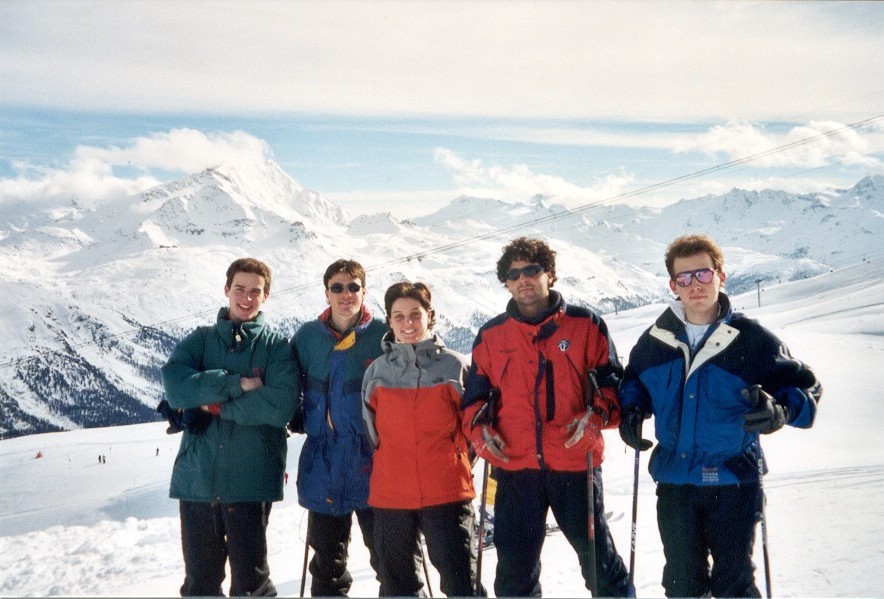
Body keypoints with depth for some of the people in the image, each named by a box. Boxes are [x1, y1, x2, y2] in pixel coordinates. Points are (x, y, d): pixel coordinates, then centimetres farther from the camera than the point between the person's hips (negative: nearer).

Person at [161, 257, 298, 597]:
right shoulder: (200, 340, 11)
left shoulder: (277, 347, 4)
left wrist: (215, 403, -10)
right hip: (197, 477, 2)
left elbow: (280, 406, -13)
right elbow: (175, 385, -8)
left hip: (251, 480, -2)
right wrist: (236, 384, -15)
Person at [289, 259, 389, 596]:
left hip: (373, 463, -2)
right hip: (324, 464, 3)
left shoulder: (384, 337, -4)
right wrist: (297, 420, 1)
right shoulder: (308, 336, 4)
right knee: (326, 555, 15)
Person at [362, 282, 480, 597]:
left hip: (447, 491, -3)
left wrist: (457, 461, 5)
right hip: (389, 493, 3)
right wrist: (391, 464, 13)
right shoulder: (377, 371, 5)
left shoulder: (455, 366, -2)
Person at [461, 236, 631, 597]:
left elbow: (611, 381, 4)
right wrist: (479, 427, -2)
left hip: (576, 463, -2)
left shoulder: (585, 325, 3)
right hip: (514, 467, 2)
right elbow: (475, 394, 15)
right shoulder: (490, 336, 9)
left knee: (598, 554, 9)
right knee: (514, 567, 12)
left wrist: (598, 415, -14)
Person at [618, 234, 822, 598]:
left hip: (733, 482, -3)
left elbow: (805, 387, -3)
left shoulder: (752, 339, -8)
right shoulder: (655, 341, 1)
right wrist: (631, 411, -2)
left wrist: (781, 410, -25)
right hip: (674, 483, 3)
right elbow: (633, 381, 19)